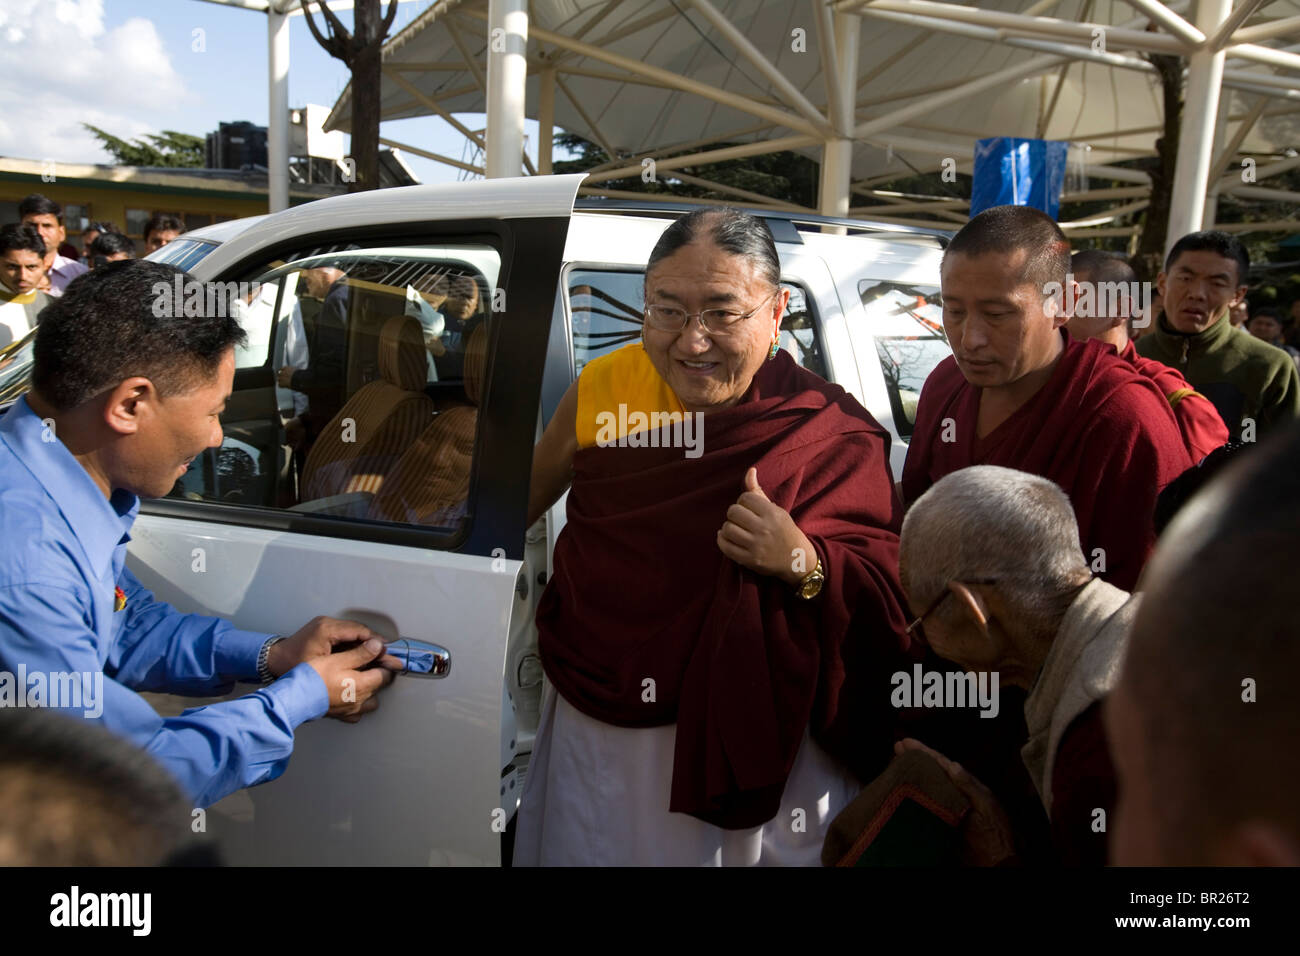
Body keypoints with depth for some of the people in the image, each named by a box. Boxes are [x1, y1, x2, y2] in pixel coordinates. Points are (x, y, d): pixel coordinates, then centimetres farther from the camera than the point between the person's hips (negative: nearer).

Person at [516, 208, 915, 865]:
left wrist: (805, 565, -30)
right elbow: (524, 498, 9)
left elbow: (890, 602, -13)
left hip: (751, 748, -2)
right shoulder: (604, 388, -6)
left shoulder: (833, 438, -14)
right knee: (583, 849, 21)